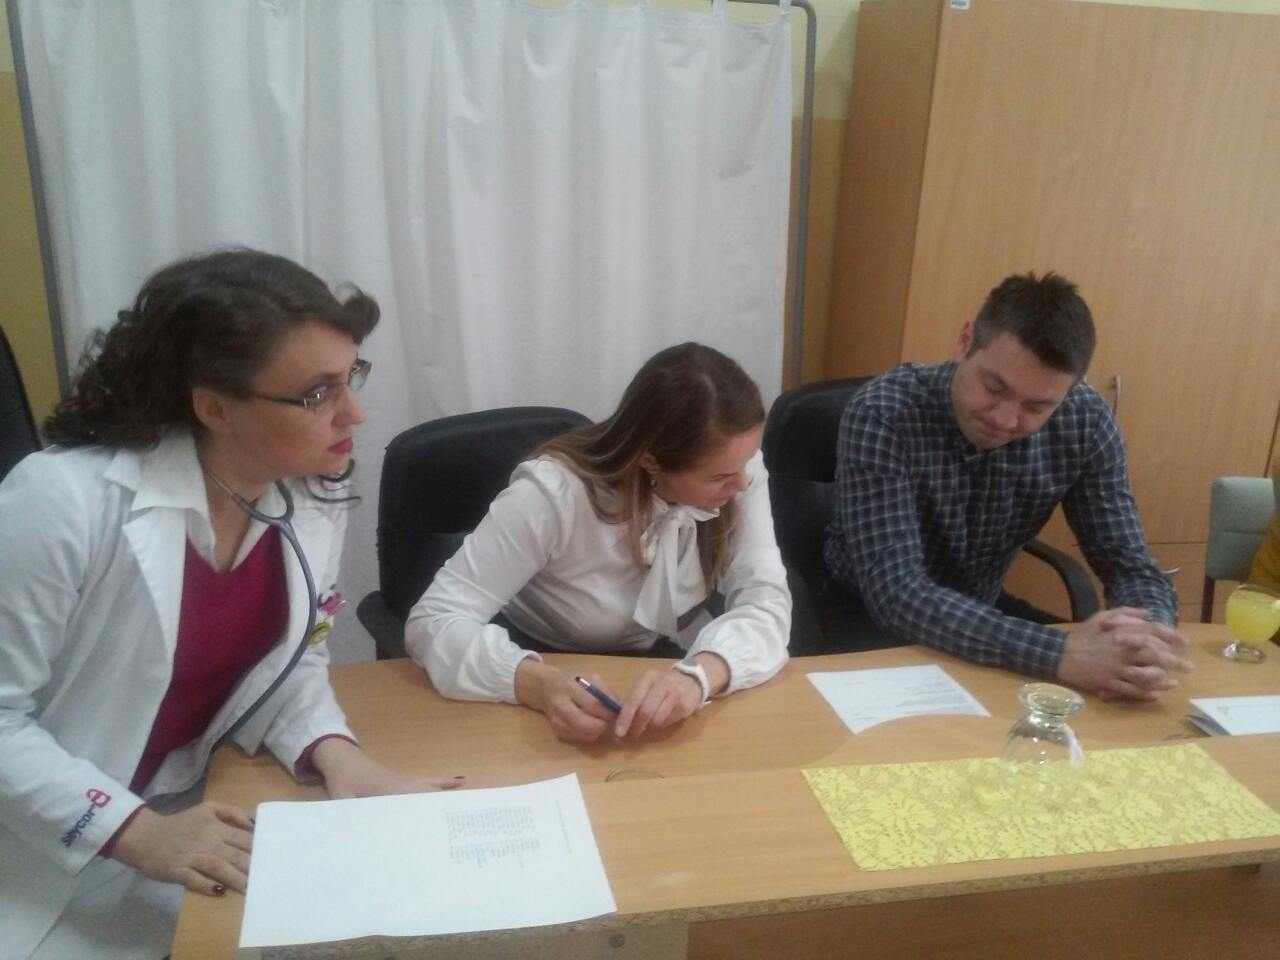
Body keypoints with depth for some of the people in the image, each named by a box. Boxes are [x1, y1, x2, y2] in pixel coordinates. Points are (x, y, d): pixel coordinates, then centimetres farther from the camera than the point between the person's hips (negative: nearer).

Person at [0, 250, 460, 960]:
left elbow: (291, 662, 3)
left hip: (187, 813, 5)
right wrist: (137, 831, -26)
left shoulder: (316, 498, -7)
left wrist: (335, 754, -14)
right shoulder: (65, 501, -25)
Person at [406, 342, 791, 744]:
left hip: (667, 664, 2)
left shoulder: (737, 464, -17)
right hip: (555, 671, -2)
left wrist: (699, 673, -44)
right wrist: (539, 684, -47)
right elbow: (433, 622, -29)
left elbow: (766, 600, -23)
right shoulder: (555, 493, -29)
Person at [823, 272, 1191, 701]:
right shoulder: (883, 415, -27)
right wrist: (1060, 653, -44)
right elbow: (896, 594, -34)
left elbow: (1131, 565, -9)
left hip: (980, 616, 5)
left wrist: (1149, 633, -32)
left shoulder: (1085, 422, -14)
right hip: (866, 618, -4)